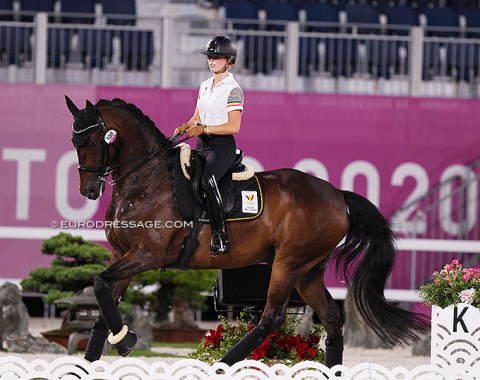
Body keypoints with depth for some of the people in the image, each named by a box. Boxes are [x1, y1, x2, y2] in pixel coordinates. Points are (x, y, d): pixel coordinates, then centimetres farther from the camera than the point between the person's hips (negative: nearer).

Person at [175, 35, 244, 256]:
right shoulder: (205, 86, 17)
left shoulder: (233, 90, -7)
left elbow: (234, 127, -15)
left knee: (207, 180, -33)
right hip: (202, 146, 9)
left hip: (222, 146, -9)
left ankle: (220, 236, -34)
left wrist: (204, 129, -19)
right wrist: (185, 127, -1)